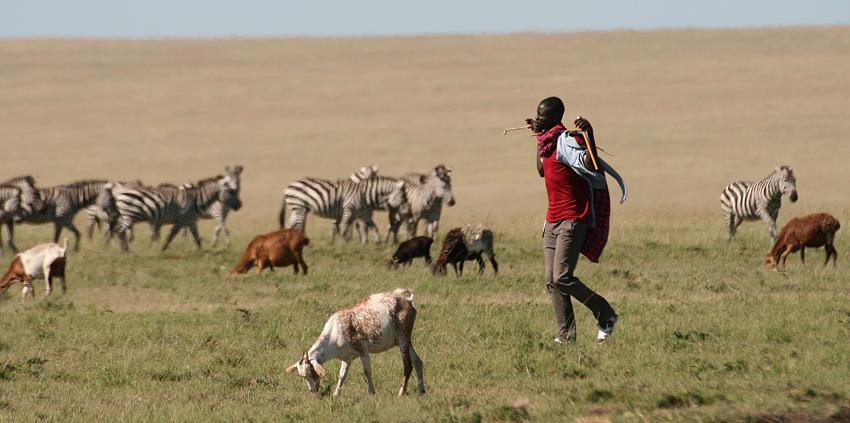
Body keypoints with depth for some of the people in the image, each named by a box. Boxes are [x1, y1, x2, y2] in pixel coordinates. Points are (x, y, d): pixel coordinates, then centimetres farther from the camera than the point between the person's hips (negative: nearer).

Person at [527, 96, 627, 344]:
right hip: (553, 220, 9)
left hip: (572, 221, -9)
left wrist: (589, 136, -39)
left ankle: (606, 316, -1)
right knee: (552, 281, 3)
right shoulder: (549, 141, 15)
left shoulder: (566, 140, -14)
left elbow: (590, 166, -28)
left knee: (562, 278, -16)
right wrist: (539, 136, 34)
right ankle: (566, 335, 4)